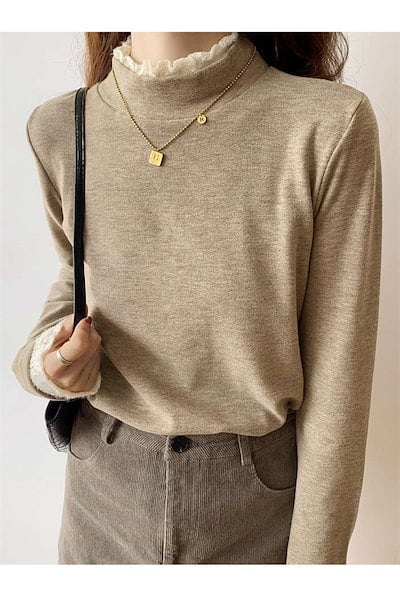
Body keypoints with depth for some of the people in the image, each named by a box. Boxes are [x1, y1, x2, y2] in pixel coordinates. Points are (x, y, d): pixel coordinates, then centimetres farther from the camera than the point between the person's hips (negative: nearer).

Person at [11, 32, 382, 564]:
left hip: (261, 489, -2)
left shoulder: (331, 125, -19)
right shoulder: (58, 127, -7)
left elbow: (335, 377, -15)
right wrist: (46, 358, -9)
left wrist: (315, 557, -8)